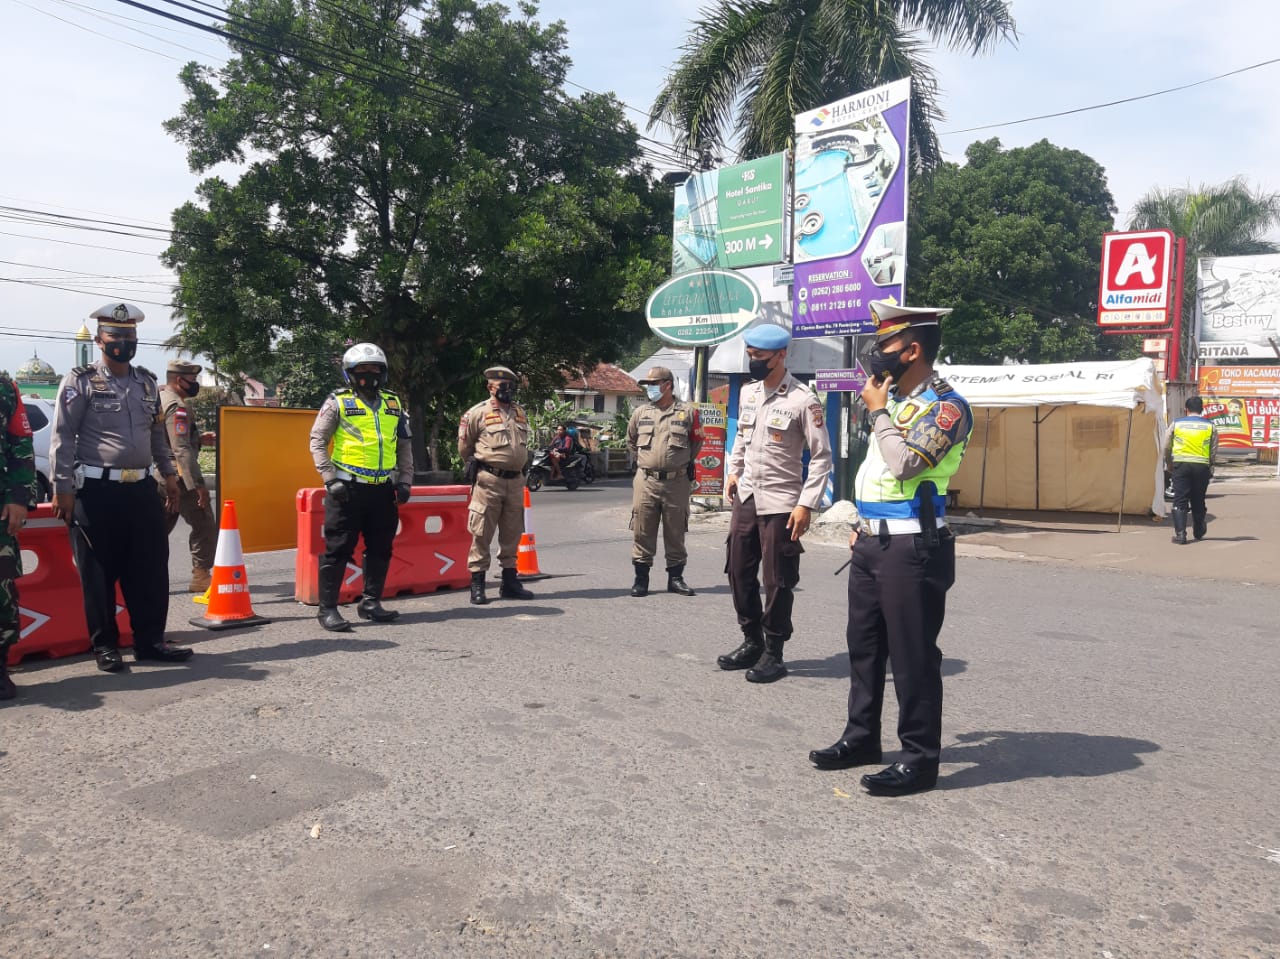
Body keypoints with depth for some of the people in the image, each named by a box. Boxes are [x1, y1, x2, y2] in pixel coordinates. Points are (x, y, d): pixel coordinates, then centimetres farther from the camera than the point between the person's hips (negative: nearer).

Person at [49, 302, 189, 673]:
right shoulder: (81, 381, -3)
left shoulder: (147, 382, 13)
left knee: (151, 569, 7)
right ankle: (105, 647, 14)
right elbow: (62, 438, -6)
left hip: (141, 489, 5)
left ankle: (149, 641, 17)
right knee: (99, 574, 3)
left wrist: (169, 476, 19)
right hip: (97, 491, -5)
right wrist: (63, 489, -11)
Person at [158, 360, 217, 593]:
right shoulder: (176, 407, -14)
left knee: (160, 526, 15)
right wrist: (198, 484, -25)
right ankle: (201, 576, 2)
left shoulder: (157, 400, 14)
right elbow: (182, 449, -23)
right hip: (177, 475, -9)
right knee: (204, 525, 0)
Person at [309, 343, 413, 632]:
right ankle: (327, 608, 4)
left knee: (380, 549, 10)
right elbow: (317, 441, -3)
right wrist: (330, 479, -11)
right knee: (338, 549, -3)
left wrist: (405, 481, 10)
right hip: (348, 488, -5)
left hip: (383, 489, 5)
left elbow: (405, 446, 19)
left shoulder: (393, 404, 13)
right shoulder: (338, 402, 0)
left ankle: (370, 602, 23)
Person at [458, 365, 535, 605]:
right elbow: (464, 448, 4)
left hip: (515, 481, 6)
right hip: (489, 481, -6)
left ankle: (510, 582, 20)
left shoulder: (520, 414, 14)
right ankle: (477, 584, 3)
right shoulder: (478, 413, -4)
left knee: (512, 533, 11)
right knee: (482, 533, -4)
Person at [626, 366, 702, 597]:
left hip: (677, 481, -2)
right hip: (646, 481, 2)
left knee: (676, 532, 6)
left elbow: (697, 441, 15)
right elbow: (630, 441, 24)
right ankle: (641, 578, 10)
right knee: (642, 531, 1)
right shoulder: (641, 413, 8)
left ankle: (675, 577, 17)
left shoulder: (687, 412, 1)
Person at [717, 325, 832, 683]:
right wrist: (733, 470, 8)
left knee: (777, 582, 1)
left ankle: (773, 654, 16)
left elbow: (822, 456, -11)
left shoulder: (803, 400, -12)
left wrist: (806, 505, -16)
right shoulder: (747, 393, 8)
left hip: (780, 503, -6)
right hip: (745, 498, 7)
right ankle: (752, 642, 28)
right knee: (740, 573, 11)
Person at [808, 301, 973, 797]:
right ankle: (861, 737, 29)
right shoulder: (896, 399, 16)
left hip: (911, 548, -9)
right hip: (872, 543, 9)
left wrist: (878, 411, -12)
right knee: (864, 645, 16)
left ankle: (920, 758, 10)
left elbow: (905, 463, -25)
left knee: (912, 656, -1)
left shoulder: (945, 404, -12)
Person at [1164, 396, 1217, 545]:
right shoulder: (1210, 426, 8)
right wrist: (1210, 466, 20)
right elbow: (1214, 450, 6)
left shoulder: (1176, 424, 5)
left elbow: (1166, 447, 6)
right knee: (1198, 500, 15)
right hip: (1202, 466, 2)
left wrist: (1170, 463, 20)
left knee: (1180, 500, -1)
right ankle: (1199, 531, 29)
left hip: (1181, 465, -1)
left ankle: (1180, 534, -10)